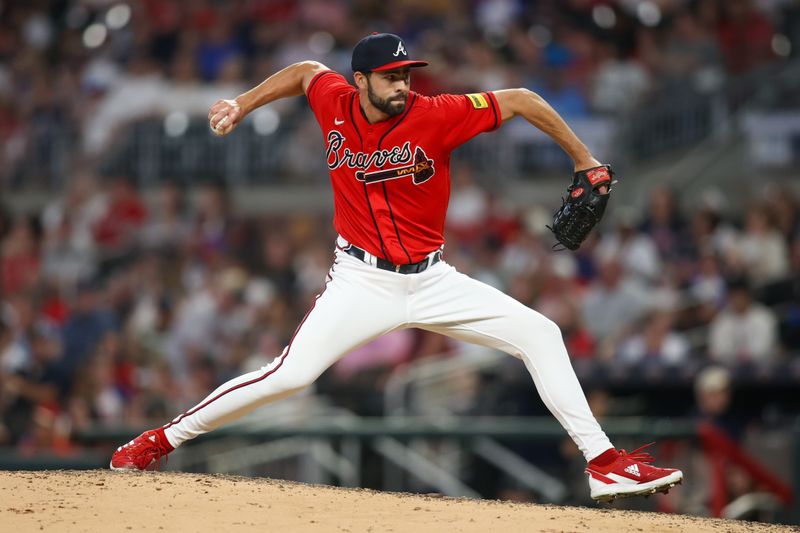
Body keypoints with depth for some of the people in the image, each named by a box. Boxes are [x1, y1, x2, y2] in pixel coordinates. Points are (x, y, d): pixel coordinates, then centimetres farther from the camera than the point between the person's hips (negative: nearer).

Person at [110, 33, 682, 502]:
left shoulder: (436, 116, -14)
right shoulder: (335, 104, -8)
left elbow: (520, 100, -8)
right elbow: (306, 70, 16)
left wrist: (584, 160, -5)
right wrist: (242, 104, 12)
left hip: (431, 280, 1)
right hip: (362, 282, -1)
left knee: (540, 334, -9)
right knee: (288, 375, -17)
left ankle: (604, 463, -4)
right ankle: (163, 439, -3)